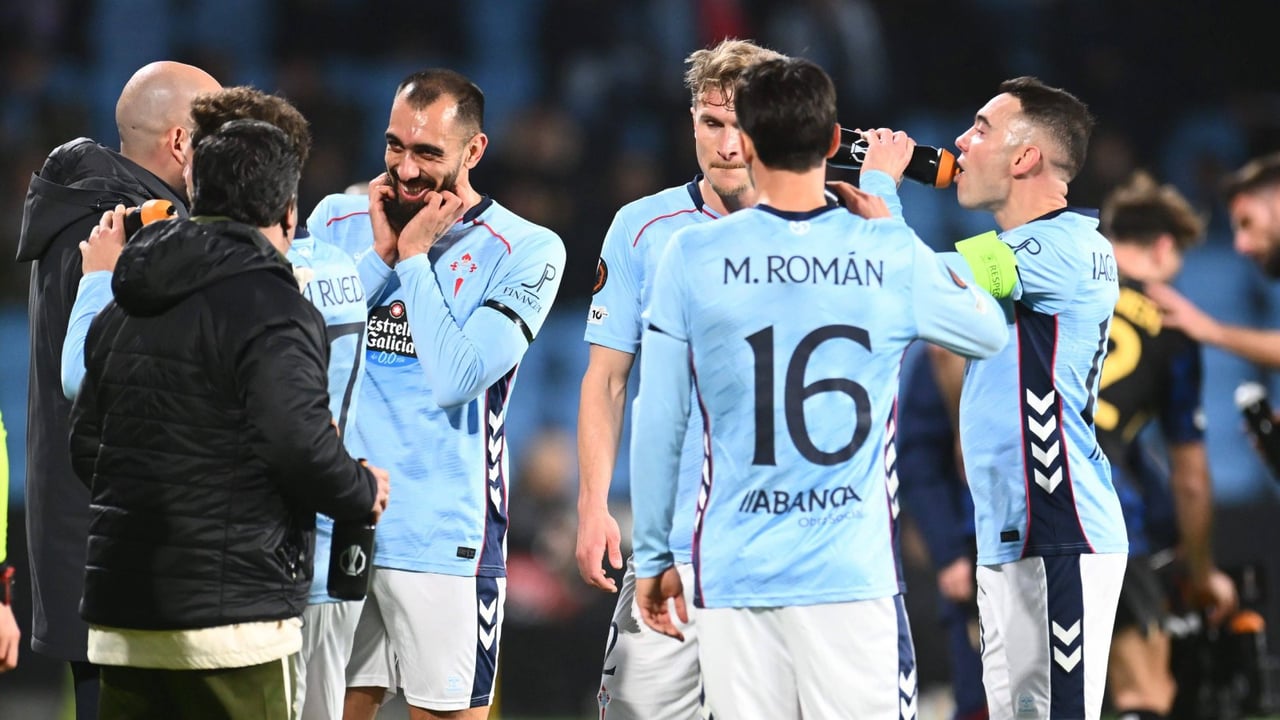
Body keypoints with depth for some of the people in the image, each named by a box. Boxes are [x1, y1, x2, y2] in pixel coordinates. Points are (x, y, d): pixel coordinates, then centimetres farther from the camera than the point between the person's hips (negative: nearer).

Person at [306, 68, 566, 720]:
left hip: (442, 539, -3)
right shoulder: (337, 221, 10)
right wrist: (381, 252, -6)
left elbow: (455, 378, -14)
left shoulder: (525, 251, -3)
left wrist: (415, 253, -9)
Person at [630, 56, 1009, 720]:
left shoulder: (692, 256, -3)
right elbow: (989, 334, 19)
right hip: (853, 568, 0)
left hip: (735, 571, 0)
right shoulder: (891, 254, -1)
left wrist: (652, 557, 12)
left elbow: (657, 425, 1)